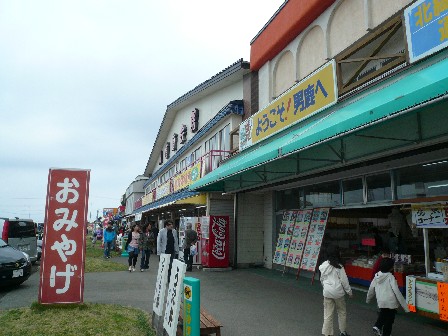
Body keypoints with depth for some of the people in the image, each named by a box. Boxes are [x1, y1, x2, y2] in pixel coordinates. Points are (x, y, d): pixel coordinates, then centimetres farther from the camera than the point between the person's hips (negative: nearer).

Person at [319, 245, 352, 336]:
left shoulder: (323, 266, 0)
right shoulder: (338, 266, -15)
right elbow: (344, 280, -9)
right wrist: (349, 291, 3)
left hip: (327, 292, 4)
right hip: (338, 292, -4)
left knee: (328, 314, 9)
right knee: (342, 312, 17)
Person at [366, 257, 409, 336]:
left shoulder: (377, 276, 0)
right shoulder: (390, 277, -17)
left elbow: (371, 288, 9)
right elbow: (396, 291, -18)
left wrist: (368, 298, 26)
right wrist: (404, 305, -12)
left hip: (380, 301, 5)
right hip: (391, 302, -5)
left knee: (383, 313, 29)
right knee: (389, 320, 12)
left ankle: (377, 326, 12)